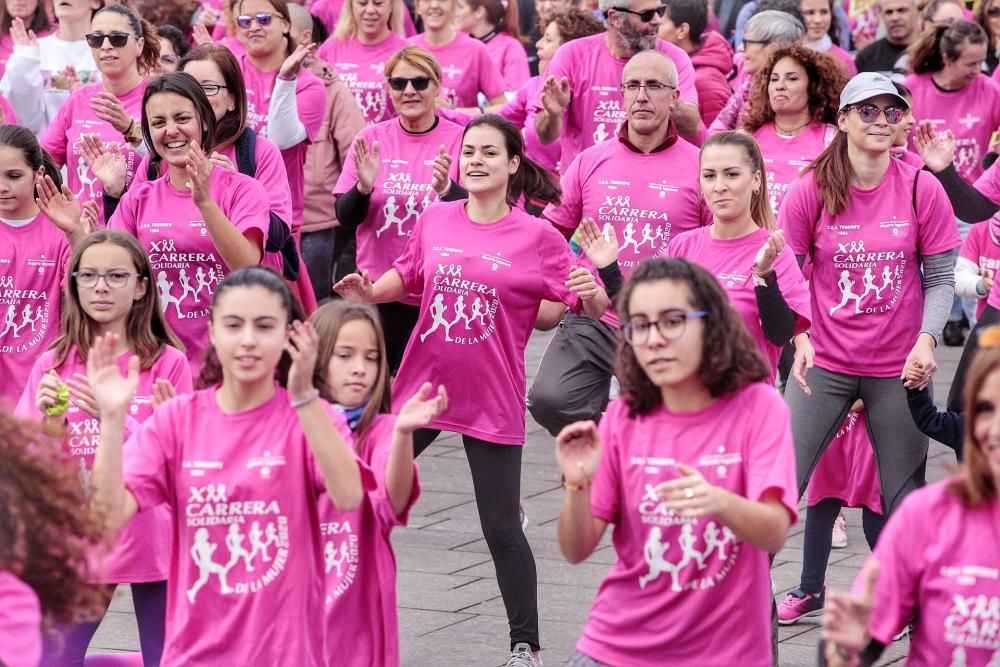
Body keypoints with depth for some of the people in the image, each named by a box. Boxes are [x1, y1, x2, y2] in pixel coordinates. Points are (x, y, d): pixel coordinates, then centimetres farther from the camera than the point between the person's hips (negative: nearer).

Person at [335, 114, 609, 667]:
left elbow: (590, 306, -8)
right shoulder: (435, 221, 2)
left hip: (492, 401, -4)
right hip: (421, 387, 4)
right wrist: (368, 293, 1)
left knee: (500, 527, 0)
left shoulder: (537, 237, -8)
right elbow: (407, 274, 19)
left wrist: (591, 294, -30)